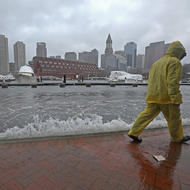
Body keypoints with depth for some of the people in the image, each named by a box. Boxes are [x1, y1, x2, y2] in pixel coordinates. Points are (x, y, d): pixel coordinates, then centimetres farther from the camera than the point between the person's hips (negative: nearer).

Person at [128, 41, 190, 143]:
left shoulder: (157, 62, 19)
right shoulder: (174, 62, -5)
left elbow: (150, 80, 20)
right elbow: (172, 82, -18)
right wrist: (175, 99, -19)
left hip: (152, 96, 7)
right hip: (166, 97, -7)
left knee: (148, 114, 9)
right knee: (174, 118, 12)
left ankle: (134, 132, 6)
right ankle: (178, 138, 30)